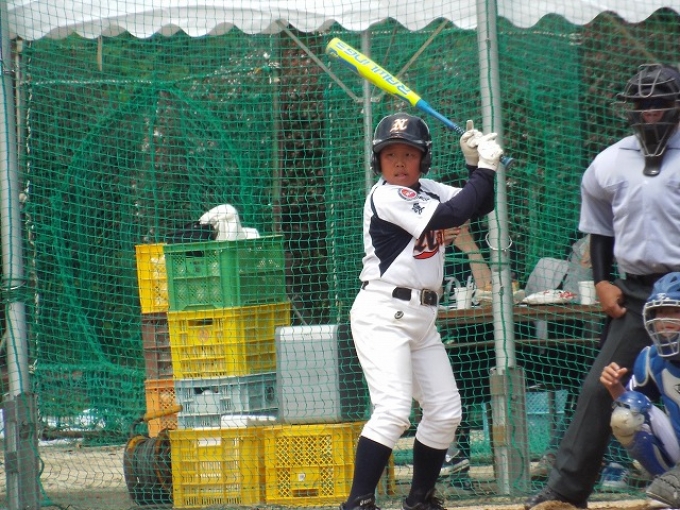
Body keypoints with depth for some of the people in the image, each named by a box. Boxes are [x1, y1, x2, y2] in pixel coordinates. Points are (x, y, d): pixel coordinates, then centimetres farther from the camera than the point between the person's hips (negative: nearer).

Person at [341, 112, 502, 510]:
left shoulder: (428, 189, 12)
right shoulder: (385, 197, -14)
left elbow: (480, 205, 13)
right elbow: (449, 215, -22)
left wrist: (478, 162, -1)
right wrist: (486, 168, -17)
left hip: (422, 316, 9)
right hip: (383, 315, -9)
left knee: (446, 412, 9)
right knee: (393, 410, -22)